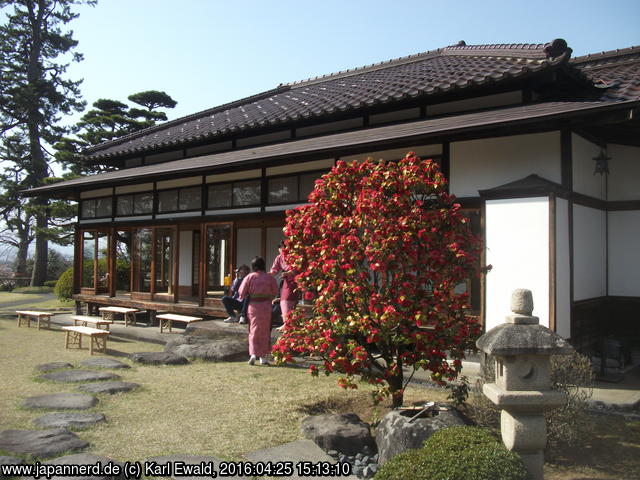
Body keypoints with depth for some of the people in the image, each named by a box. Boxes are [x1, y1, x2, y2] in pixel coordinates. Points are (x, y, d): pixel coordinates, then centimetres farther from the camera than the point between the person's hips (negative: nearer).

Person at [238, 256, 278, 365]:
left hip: (253, 306, 0)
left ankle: (253, 354, -6)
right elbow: (275, 293, 5)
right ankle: (263, 357, 14)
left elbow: (242, 293, -4)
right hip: (266, 306, 1)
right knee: (265, 332, 11)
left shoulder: (249, 277, -5)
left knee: (254, 331, 10)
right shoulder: (269, 277, -3)